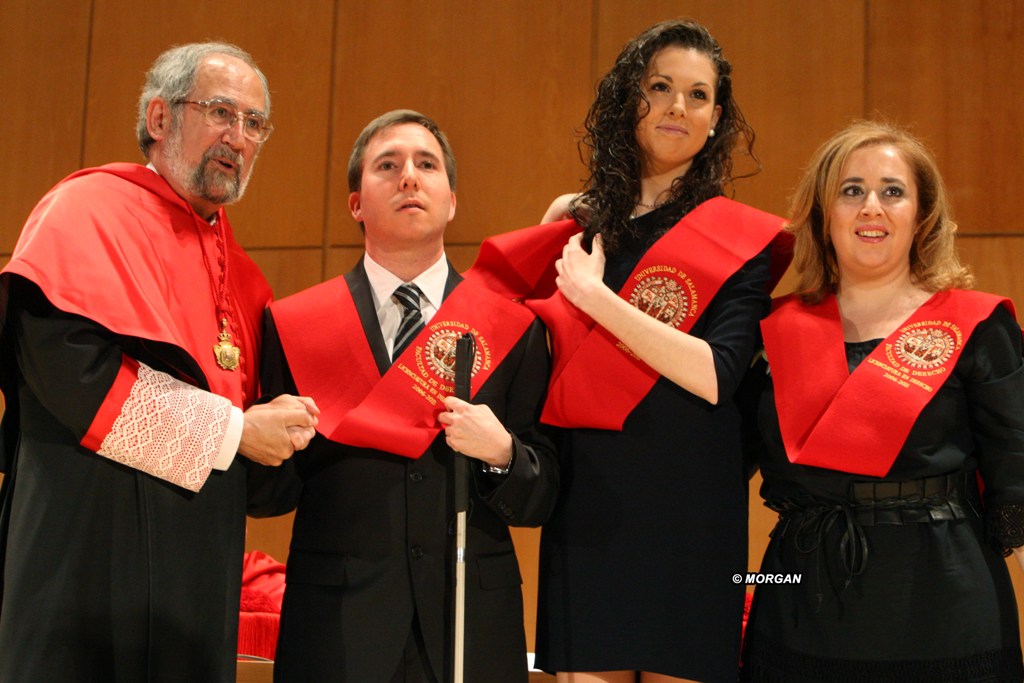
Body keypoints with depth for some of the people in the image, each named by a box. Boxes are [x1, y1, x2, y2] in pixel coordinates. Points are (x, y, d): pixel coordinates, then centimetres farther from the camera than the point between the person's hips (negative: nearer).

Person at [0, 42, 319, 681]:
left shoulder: (239, 274, 18)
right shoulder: (91, 208, -3)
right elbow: (70, 362, -19)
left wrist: (279, 425, 2)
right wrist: (233, 430, -14)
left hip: (203, 572, 7)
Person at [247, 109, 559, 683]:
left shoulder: (512, 327, 2)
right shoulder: (294, 324, 1)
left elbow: (541, 501, 4)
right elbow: (266, 495, 0)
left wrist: (502, 455, -16)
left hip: (473, 630, 1)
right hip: (336, 629, -1)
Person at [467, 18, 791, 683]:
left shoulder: (741, 238, -1)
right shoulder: (582, 227, 10)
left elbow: (716, 376, -15)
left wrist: (595, 296, -14)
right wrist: (555, 232, 7)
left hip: (687, 511, -3)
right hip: (584, 506, 3)